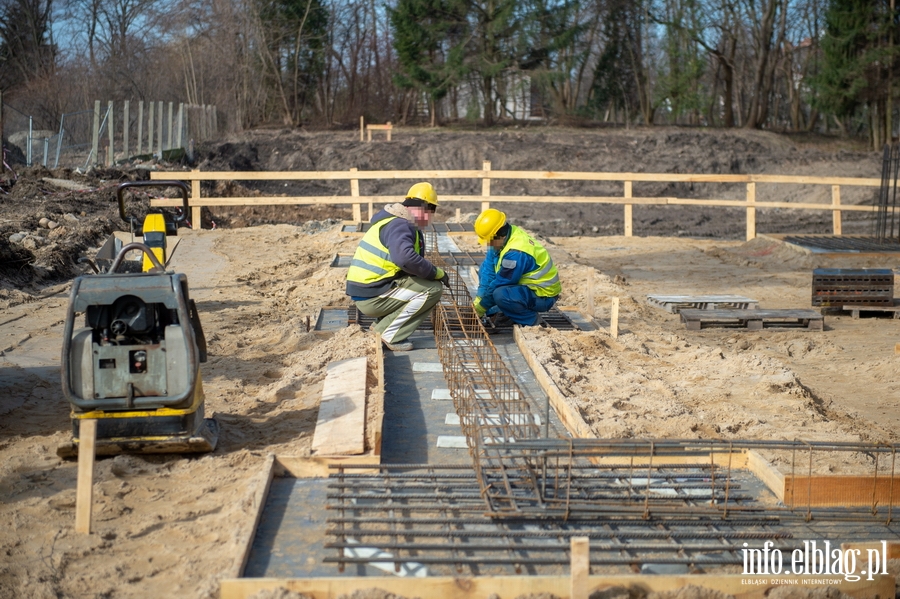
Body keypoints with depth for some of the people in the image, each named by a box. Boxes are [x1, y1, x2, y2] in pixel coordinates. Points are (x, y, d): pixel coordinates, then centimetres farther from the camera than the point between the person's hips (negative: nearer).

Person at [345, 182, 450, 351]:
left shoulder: (396, 221, 16)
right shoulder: (399, 225, -16)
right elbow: (406, 258, -35)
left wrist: (432, 273, 12)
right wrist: (437, 272, -22)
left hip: (366, 289, 10)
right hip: (372, 296, -10)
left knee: (423, 283, 22)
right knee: (432, 289, -13)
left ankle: (380, 326, 14)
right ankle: (389, 335, -9)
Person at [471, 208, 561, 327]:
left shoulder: (515, 254, -31)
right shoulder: (502, 239, -4)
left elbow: (500, 283, -23)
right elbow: (488, 268, -1)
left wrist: (481, 308, -11)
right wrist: (478, 298, -6)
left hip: (543, 296, -10)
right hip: (527, 286, 10)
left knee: (500, 294, -35)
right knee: (485, 269, 8)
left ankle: (531, 319, -9)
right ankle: (505, 313, 7)